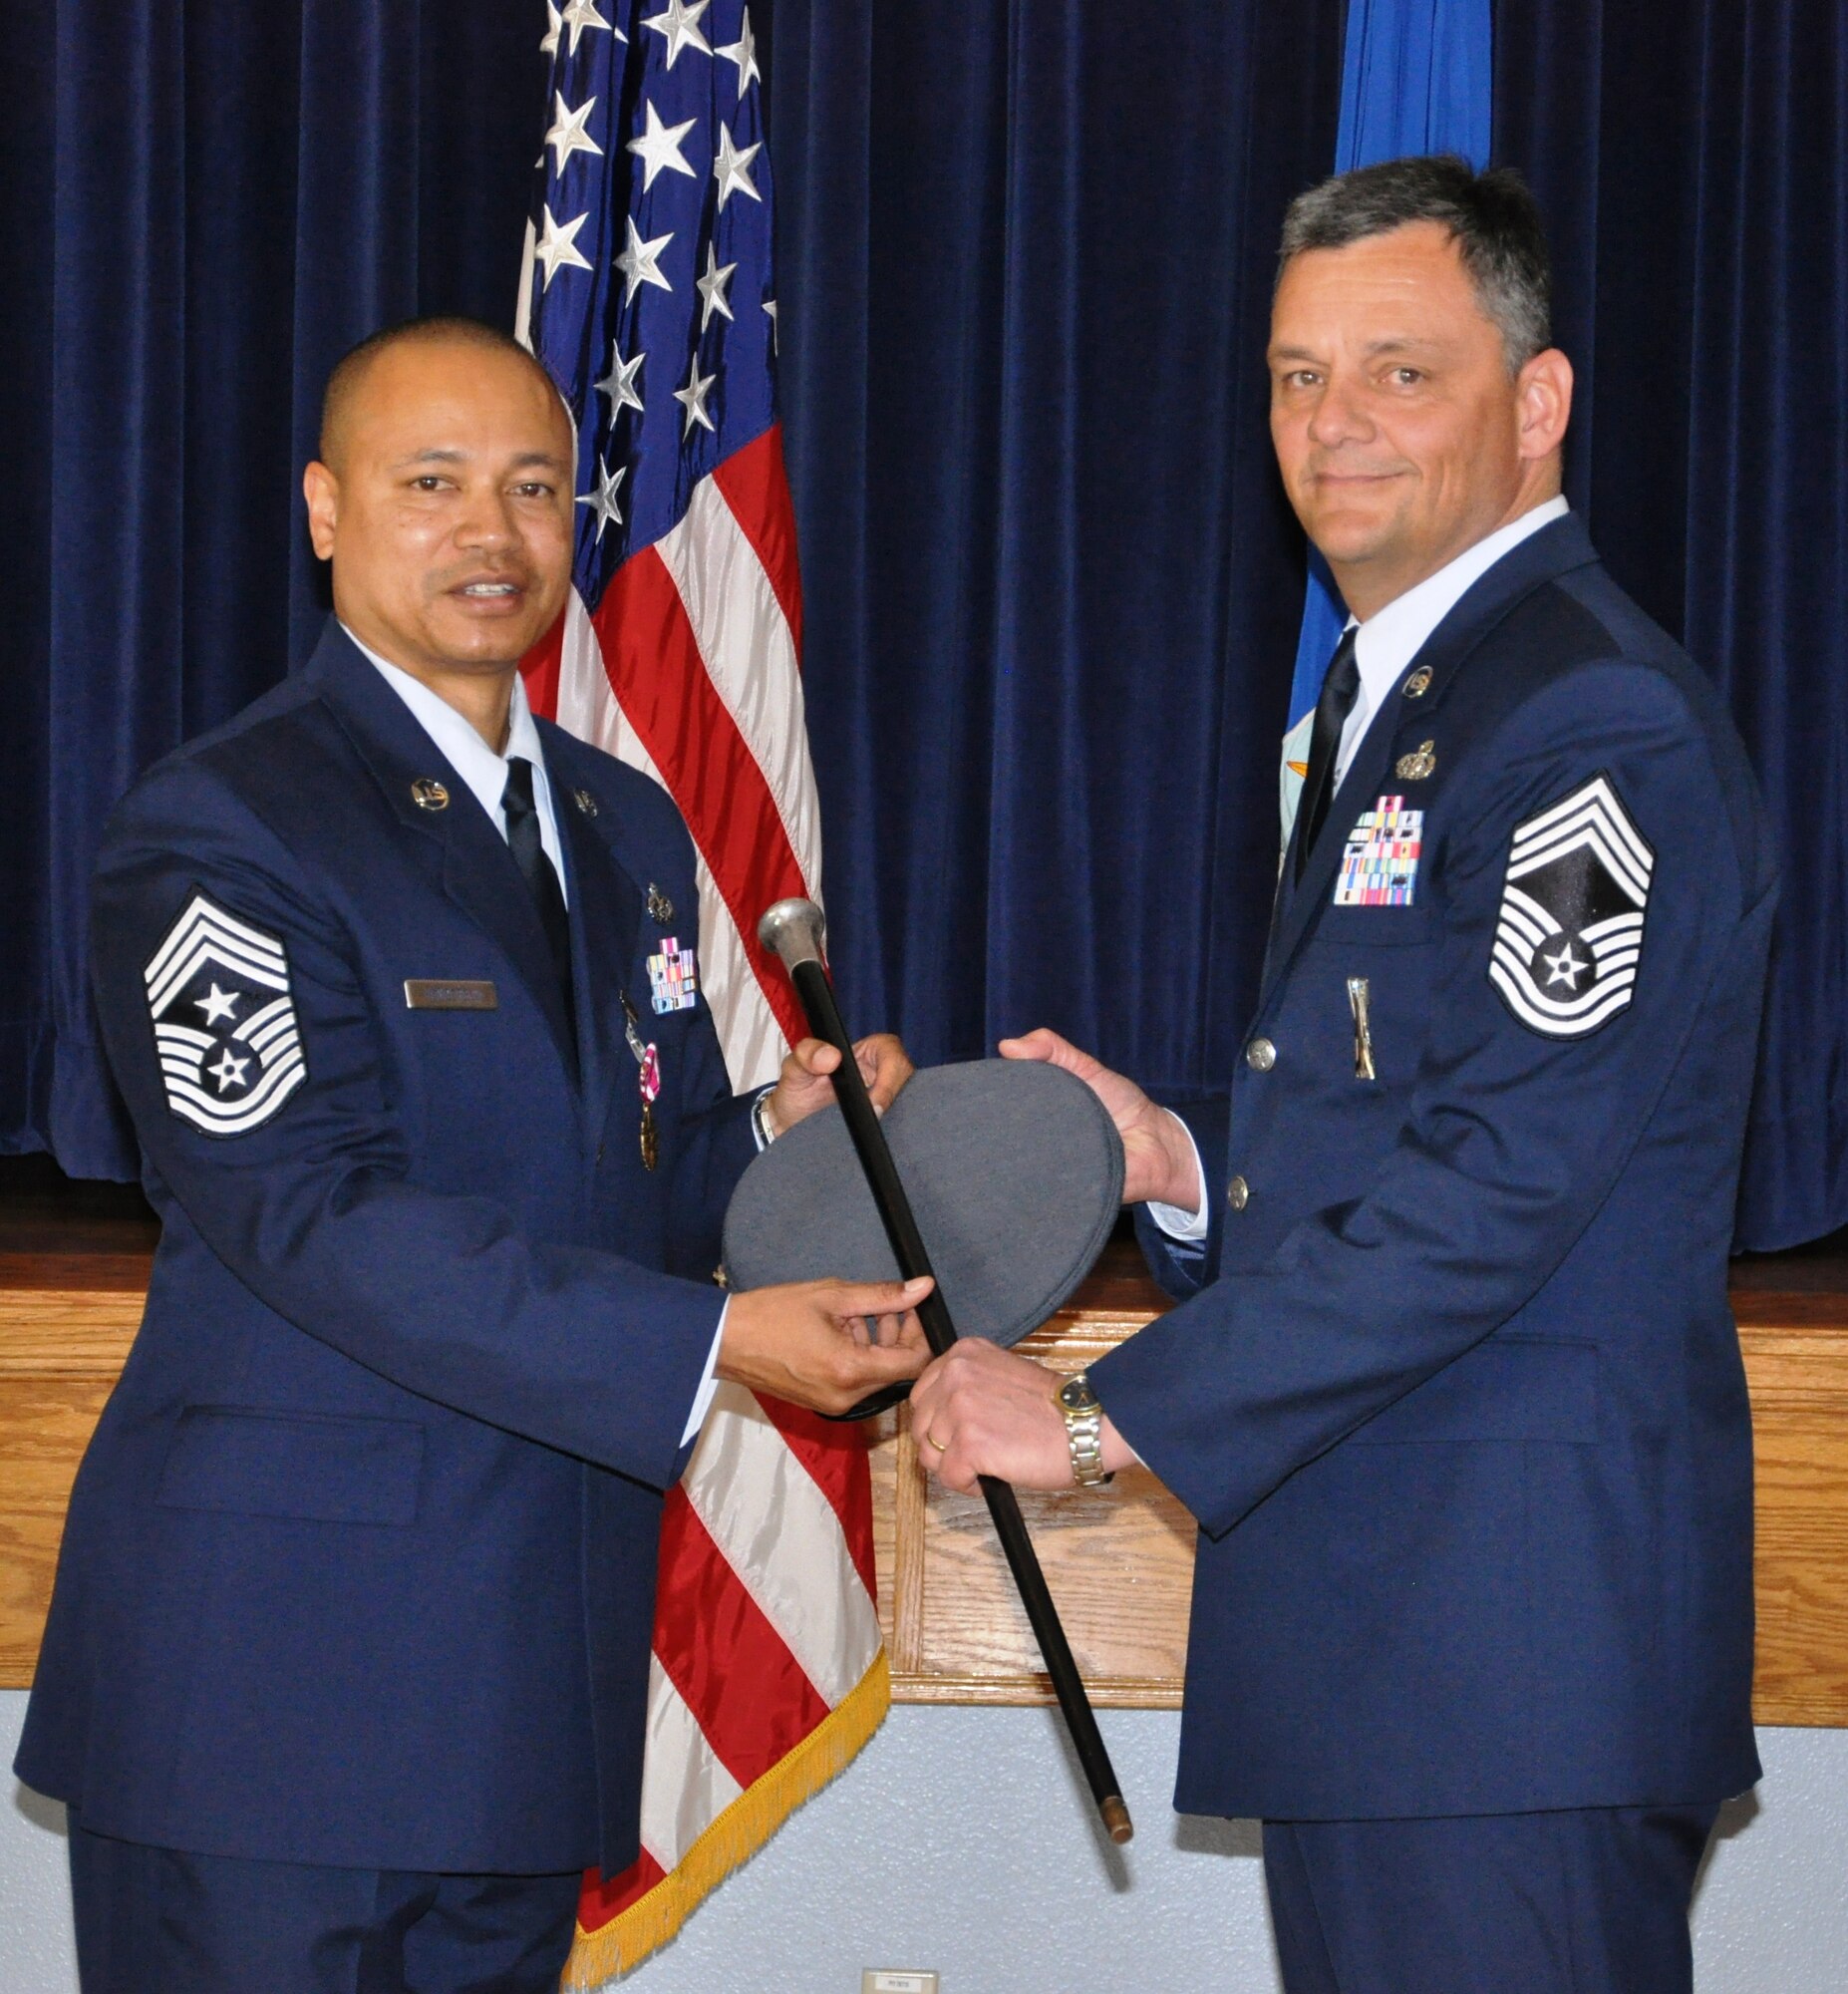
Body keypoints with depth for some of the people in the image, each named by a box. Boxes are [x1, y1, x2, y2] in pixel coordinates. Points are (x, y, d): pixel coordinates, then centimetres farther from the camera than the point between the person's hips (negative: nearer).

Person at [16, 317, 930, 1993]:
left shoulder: (628, 832, 17)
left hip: (538, 1659, 7)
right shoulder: (216, 830, -9)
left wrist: (778, 1134, -3)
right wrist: (708, 1343, -24)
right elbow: (322, 1217, -19)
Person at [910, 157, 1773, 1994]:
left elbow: (1495, 1182, -21)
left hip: (1520, 1628, -10)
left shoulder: (1595, 720, -14)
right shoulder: (1384, 699, 20)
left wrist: (1108, 1418, -18)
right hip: (1365, 1608, 10)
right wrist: (1183, 1161, 6)